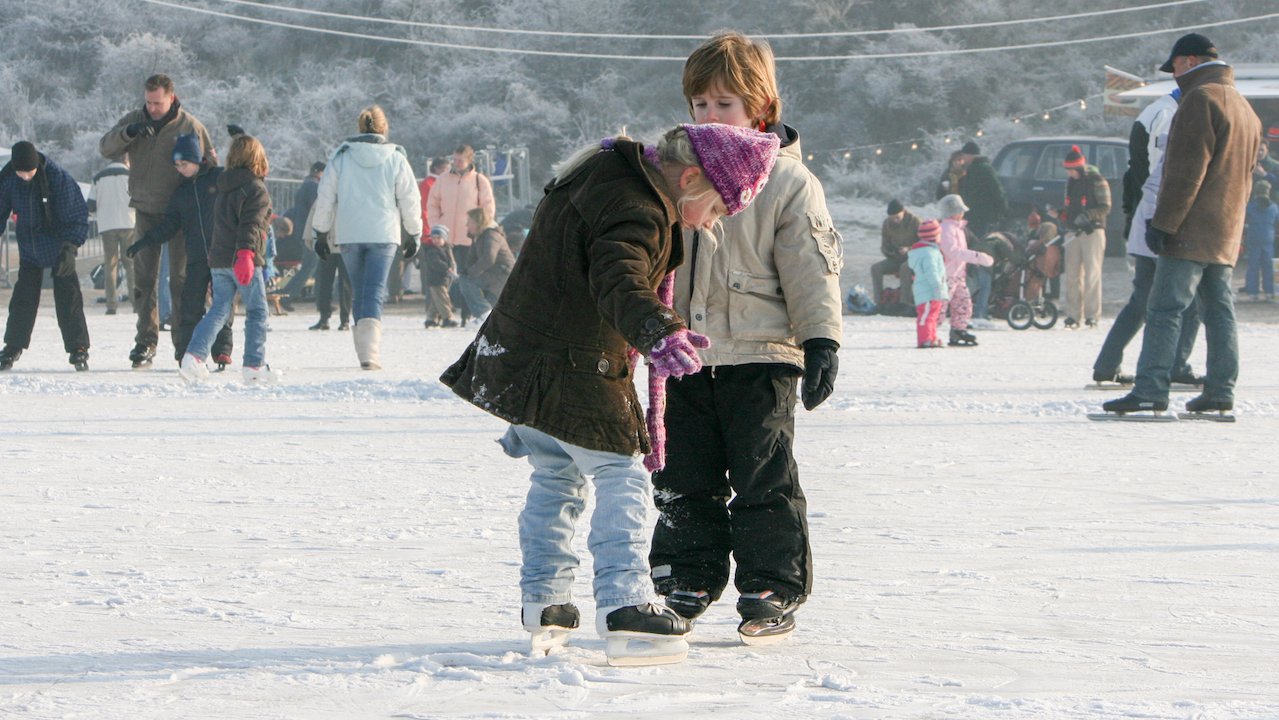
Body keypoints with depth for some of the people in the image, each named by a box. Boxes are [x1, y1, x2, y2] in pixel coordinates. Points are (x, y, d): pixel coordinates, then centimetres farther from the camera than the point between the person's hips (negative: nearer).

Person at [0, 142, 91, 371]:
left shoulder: (59, 177, -20)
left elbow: (78, 215, -13)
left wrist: (70, 247, -18)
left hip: (59, 247, -3)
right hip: (29, 247, 3)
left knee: (68, 299, -5)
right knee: (23, 299, 3)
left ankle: (78, 349, 2)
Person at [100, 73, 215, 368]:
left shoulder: (190, 126, -4)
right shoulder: (134, 120, 4)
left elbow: (211, 165, 1)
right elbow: (106, 148, -4)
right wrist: (129, 132, -23)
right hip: (146, 211, 3)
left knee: (181, 278, -3)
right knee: (144, 278, 2)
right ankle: (145, 340, 5)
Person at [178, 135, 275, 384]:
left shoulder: (223, 188, 15)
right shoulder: (256, 190, -8)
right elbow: (251, 225, -20)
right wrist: (246, 253, -29)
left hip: (218, 260, 7)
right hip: (244, 260, -7)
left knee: (219, 310, 7)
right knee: (257, 311, 4)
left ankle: (194, 356, -10)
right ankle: (254, 365, 4)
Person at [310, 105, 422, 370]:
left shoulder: (341, 157, 2)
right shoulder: (395, 158, 0)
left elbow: (325, 198, 5)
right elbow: (410, 200, 4)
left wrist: (321, 233, 14)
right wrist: (413, 235, 15)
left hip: (349, 236, 1)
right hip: (383, 234, -1)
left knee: (358, 291, 14)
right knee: (375, 291, -6)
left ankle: (365, 350, 15)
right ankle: (369, 352, -23)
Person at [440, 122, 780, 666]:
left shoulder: (607, 171, 11)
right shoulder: (636, 214, -22)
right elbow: (620, 284, -40)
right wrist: (659, 334, -56)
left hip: (515, 357, 10)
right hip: (573, 371, -10)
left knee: (555, 477, 21)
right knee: (621, 477, -8)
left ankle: (542, 600, 28)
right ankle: (623, 607, -17)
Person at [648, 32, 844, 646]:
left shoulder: (786, 180, -2)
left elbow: (812, 266, -5)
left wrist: (821, 340, -13)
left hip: (760, 357, -5)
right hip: (685, 357, 5)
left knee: (765, 480, -2)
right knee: (685, 480, 10)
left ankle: (772, 589, 5)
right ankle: (686, 582, 21)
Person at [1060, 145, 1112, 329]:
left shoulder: (1097, 181, -5)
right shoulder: (1071, 181, 16)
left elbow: (1105, 208, -9)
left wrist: (1087, 216, -20)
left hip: (1092, 231, -6)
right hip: (1073, 231, 6)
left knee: (1092, 274, -7)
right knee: (1072, 275, 2)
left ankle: (1092, 315, -6)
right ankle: (1073, 316, 4)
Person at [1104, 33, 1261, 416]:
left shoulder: (1200, 99, -12)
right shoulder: (1244, 107, 19)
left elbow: (1185, 172, -18)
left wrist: (1163, 223, -18)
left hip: (1191, 230, -9)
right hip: (1226, 233, 9)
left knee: (1165, 309, -11)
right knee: (1219, 310, 10)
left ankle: (1150, 390, -17)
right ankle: (1220, 391, 9)